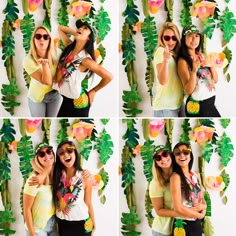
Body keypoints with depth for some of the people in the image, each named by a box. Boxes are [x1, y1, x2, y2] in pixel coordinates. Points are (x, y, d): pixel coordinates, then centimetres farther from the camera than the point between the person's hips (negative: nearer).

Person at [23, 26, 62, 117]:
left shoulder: (55, 54, -16)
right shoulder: (28, 60, -24)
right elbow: (47, 81, -27)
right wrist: (45, 63, -40)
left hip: (55, 94, 2)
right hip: (37, 96, -2)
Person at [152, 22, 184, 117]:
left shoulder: (175, 53, 12)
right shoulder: (161, 51, -13)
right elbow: (163, 81, -24)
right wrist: (165, 60, -39)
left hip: (175, 104, 8)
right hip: (165, 106, -8)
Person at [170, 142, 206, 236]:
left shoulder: (196, 175, 6)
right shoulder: (176, 176, -15)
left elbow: (202, 198, 13)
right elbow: (178, 208, -20)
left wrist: (204, 206, -9)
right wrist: (199, 215, -8)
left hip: (197, 224, 6)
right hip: (183, 225, -6)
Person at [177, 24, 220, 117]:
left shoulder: (202, 56, 7)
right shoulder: (183, 61, -12)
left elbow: (215, 80, 7)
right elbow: (189, 90, -18)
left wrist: (211, 65, -10)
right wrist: (194, 70, -32)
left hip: (210, 103, 7)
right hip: (197, 106, -7)